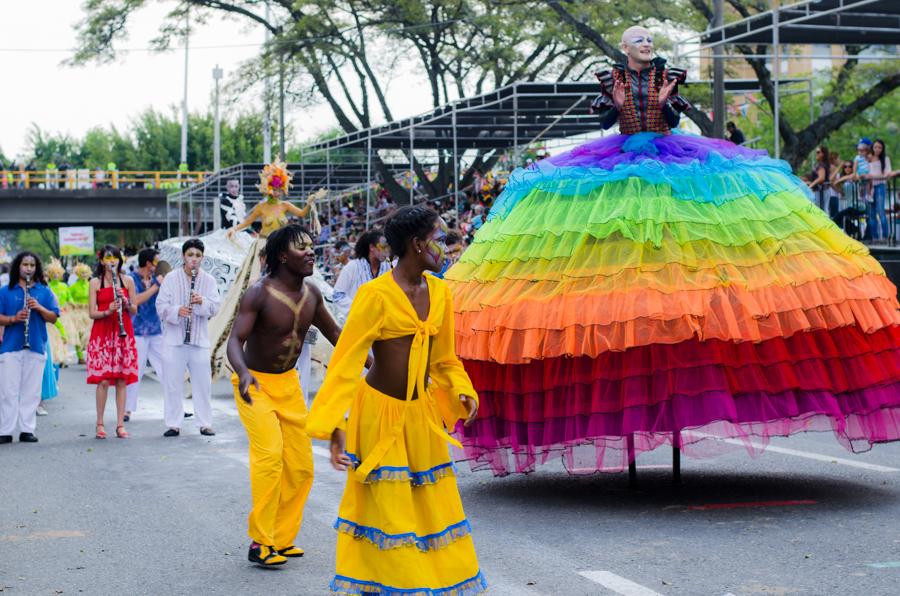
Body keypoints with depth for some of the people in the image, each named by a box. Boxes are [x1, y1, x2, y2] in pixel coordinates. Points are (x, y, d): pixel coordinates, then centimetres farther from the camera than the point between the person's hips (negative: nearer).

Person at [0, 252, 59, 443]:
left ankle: (27, 430, 9)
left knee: (31, 392, 3)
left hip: (36, 347, 1)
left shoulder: (44, 292, 10)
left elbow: (53, 318, 5)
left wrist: (39, 308, -13)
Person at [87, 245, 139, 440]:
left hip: (124, 333, 2)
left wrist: (125, 302, -11)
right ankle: (100, 424, 2)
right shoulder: (95, 282, 5)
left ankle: (120, 424, 3)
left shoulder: (127, 281, 9)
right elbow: (92, 313, 0)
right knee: (103, 380, -7)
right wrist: (108, 311, -18)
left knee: (122, 380, 0)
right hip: (102, 334, -2)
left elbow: (134, 311, 9)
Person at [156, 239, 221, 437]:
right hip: (174, 339, -1)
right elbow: (161, 306, -3)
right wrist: (177, 311, -22)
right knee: (173, 383, 3)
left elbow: (215, 307, -2)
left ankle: (205, 424, 12)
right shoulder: (171, 278, 2)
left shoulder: (209, 280, 5)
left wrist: (202, 302, -23)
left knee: (202, 383, 3)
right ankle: (173, 424, 10)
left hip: (199, 338, 1)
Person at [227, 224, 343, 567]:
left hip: (289, 384, 7)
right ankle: (260, 543, -17)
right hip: (255, 385, -7)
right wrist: (243, 373, -48)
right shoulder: (259, 294, -21)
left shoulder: (311, 294, -2)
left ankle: (282, 538, 21)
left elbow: (333, 332, 14)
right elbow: (236, 340, -29)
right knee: (269, 452, -24)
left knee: (301, 464, 6)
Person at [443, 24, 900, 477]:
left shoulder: (668, 76, 6)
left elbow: (675, 120, 4)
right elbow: (603, 120, 4)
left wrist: (666, 103, -16)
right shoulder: (611, 79, 5)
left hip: (669, 158, 0)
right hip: (621, 163, 0)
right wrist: (616, 104, -15)